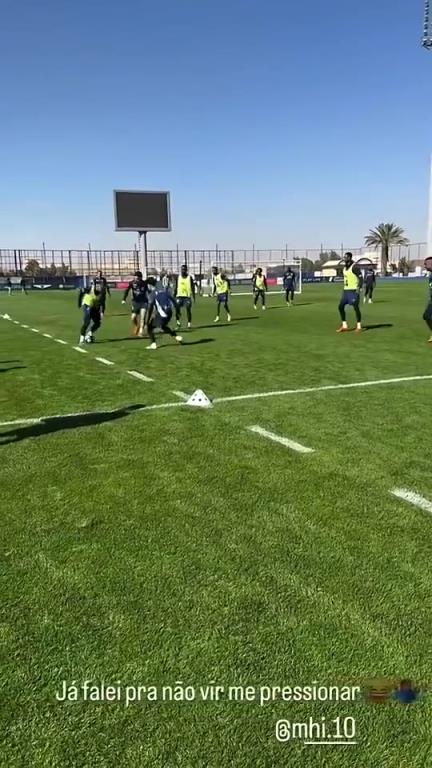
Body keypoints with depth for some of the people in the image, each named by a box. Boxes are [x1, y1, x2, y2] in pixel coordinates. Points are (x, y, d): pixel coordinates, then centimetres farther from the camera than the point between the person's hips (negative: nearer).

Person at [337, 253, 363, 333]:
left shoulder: (354, 267, -12)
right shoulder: (345, 267, 13)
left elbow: (360, 278, -16)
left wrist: (358, 288, -27)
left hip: (353, 291, -8)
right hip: (346, 290, 8)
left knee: (356, 308, -4)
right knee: (340, 307, 3)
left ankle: (359, 326, 7)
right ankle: (344, 326, 11)